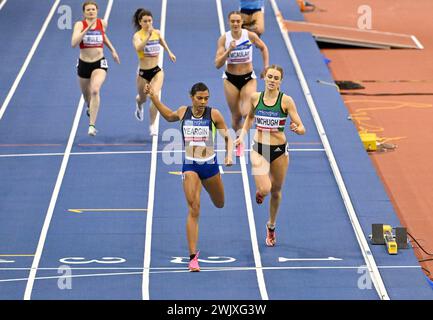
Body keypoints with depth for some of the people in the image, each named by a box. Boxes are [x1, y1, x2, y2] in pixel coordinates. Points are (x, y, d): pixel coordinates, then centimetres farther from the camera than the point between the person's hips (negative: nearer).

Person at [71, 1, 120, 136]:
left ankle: (92, 125, -25)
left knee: (95, 90, -26)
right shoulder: (80, 25, -12)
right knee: (86, 94, 20)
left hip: (99, 63, -1)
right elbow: (74, 43, -28)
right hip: (84, 63, 1)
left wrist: (113, 50, 18)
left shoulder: (102, 23, -3)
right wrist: (87, 29, -32)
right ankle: (90, 108, 59)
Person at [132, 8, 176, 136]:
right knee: (143, 98, 20)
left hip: (156, 71, 1)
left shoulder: (157, 33, -2)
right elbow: (138, 48, -38)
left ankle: (152, 125, -5)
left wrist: (169, 52, 33)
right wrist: (148, 36, -49)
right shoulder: (137, 35, -16)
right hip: (143, 72, -1)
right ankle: (139, 106, 60)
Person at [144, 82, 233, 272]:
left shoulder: (213, 114, -7)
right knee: (194, 209, -14)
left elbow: (227, 137, 1)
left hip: (210, 164, 1)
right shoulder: (183, 112, -1)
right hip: (190, 166, -1)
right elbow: (168, 115, 23)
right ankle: (193, 257, -13)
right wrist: (153, 97, 18)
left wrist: (229, 156, -16)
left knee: (220, 204, 24)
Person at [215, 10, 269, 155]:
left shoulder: (250, 36, -10)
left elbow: (263, 48, 11)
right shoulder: (224, 38, -10)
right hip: (231, 79, 1)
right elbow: (218, 64, -14)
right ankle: (239, 143, 30)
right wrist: (229, 51, -27)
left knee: (247, 113, -19)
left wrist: (266, 67, 4)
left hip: (248, 78, -1)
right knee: (236, 116, 6)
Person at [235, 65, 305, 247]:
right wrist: (243, 135, 7)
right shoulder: (255, 97, -3)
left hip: (279, 150, 0)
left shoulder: (286, 101, -11)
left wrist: (297, 129, -34)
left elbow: (302, 129, -11)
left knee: (276, 191, 15)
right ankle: (260, 192, 21)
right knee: (264, 189, -19)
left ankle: (271, 226, 39)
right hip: (259, 149, 0)